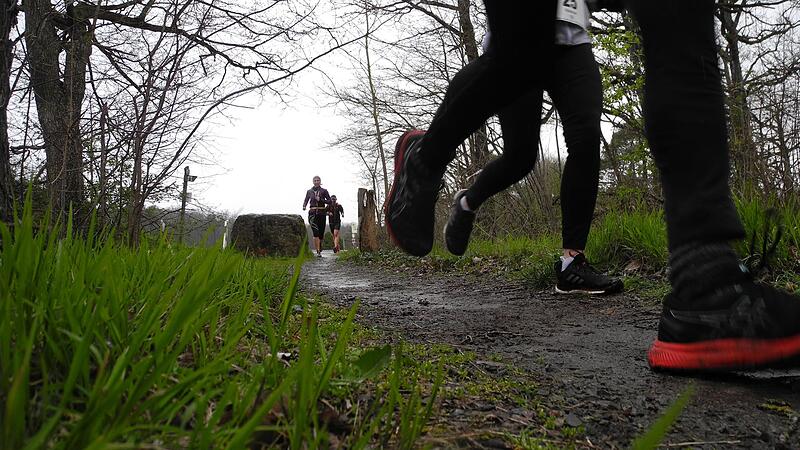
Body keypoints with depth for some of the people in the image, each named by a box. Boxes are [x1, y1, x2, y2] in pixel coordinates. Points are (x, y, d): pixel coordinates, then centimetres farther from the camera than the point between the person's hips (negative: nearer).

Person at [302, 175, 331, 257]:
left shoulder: (324, 191, 6)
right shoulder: (309, 191, 11)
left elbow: (329, 201, 1)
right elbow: (306, 200, 17)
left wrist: (320, 200, -13)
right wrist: (304, 206, -4)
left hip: (321, 213, 0)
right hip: (312, 213, 0)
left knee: (321, 231, 6)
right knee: (315, 232, -15)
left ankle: (320, 246, 35)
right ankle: (318, 251, -17)